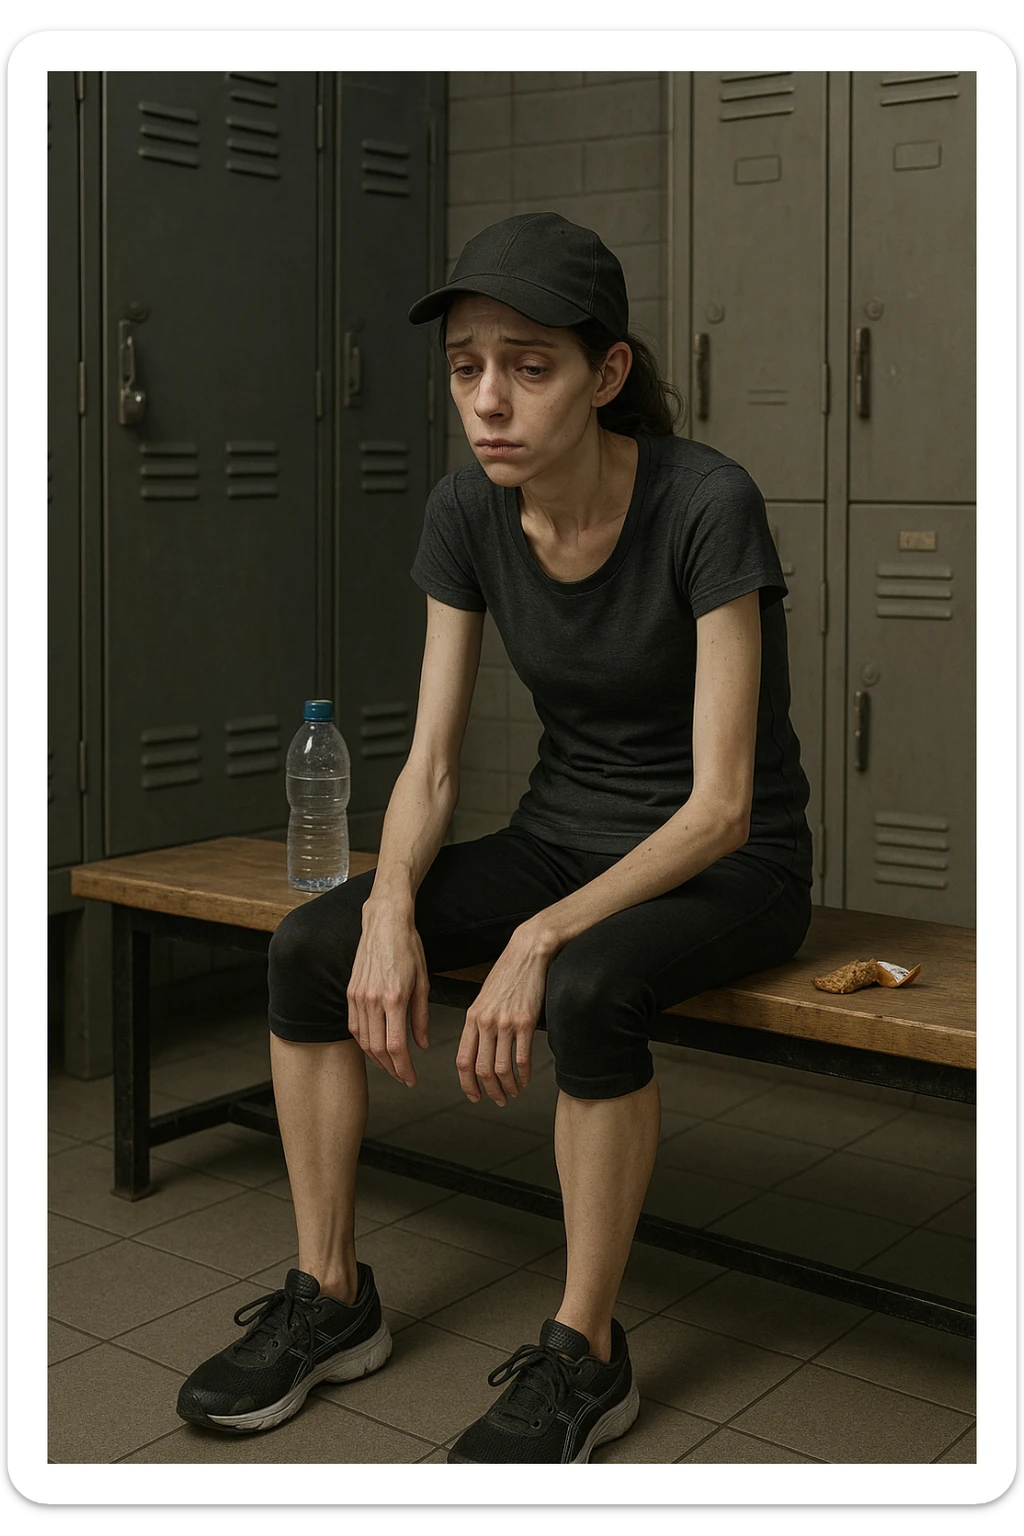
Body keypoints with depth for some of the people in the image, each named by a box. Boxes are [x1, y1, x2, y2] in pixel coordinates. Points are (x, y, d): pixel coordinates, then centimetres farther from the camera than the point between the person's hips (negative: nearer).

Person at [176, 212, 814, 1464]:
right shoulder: (466, 514, -8)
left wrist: (542, 939, -34)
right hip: (561, 835, 6)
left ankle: (583, 1356, -15)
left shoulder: (705, 504, -24)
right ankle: (329, 1298, 1)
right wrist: (392, 906, -25)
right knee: (309, 945, -14)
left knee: (588, 989, -37)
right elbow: (431, 763, -5)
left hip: (728, 867, -5)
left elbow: (721, 802, -25)